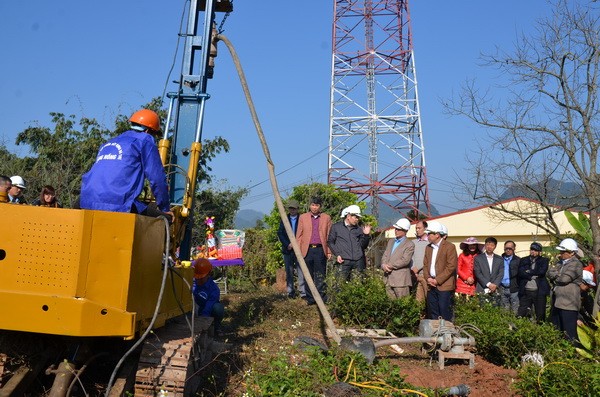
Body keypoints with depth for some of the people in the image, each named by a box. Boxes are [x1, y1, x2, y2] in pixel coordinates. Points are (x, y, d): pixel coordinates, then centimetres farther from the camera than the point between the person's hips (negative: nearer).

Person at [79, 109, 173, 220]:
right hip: (119, 206, -6)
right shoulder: (144, 140, 9)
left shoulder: (107, 145, 30)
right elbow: (157, 177, 3)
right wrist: (165, 209, 14)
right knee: (165, 217, 2)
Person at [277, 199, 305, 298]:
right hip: (287, 249, 2)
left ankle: (302, 291, -5)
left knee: (301, 271, -7)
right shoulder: (284, 220, 13)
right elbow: (280, 234, 6)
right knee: (289, 272, 3)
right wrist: (287, 244, -6)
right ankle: (290, 292, 8)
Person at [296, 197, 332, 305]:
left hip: (320, 250, -1)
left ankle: (321, 298, 6)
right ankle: (310, 298, 10)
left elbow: (329, 236, 9)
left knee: (320, 276, 0)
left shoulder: (326, 218, 10)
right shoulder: (303, 217, 11)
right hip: (307, 250, 1)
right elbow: (299, 235, 9)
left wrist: (329, 251, 2)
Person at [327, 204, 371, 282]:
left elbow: (363, 246, 15)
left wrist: (366, 235, -1)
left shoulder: (359, 229, 17)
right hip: (343, 261, -3)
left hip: (358, 261, 3)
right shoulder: (336, 227, 9)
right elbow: (330, 242, 7)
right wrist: (337, 254, -4)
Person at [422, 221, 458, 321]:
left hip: (444, 285, -7)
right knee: (432, 313, 9)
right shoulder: (428, 248, 16)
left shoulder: (449, 247, -7)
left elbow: (451, 266, -13)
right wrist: (428, 278, -2)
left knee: (445, 314, -5)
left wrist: (437, 280, -15)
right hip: (431, 285, 7)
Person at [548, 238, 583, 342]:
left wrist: (554, 275, -1)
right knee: (556, 331, 15)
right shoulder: (561, 262, 16)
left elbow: (564, 278, -20)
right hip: (557, 302, 9)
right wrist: (558, 276, -10)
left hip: (569, 304, -9)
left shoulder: (576, 264, -11)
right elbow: (549, 273, 8)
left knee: (569, 333, -5)